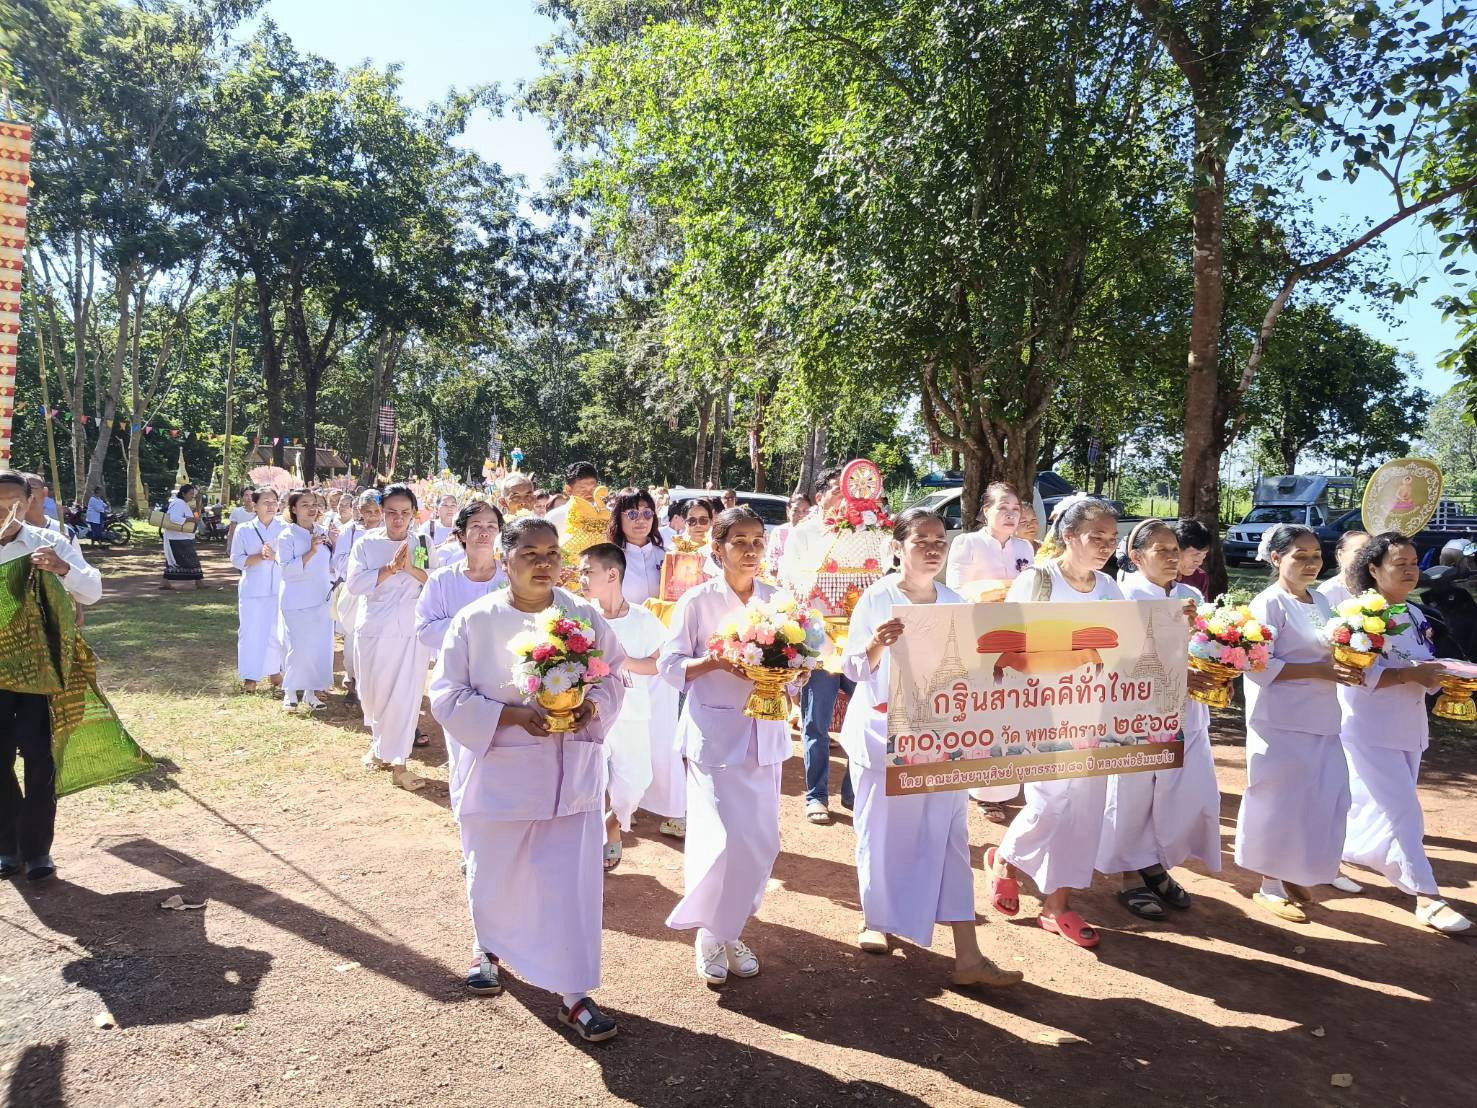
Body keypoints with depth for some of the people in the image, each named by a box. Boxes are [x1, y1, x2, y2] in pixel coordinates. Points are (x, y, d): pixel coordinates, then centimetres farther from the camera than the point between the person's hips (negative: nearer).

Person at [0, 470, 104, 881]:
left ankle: (37, 849, 11)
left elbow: (93, 592, -10)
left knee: (39, 757, 1)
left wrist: (64, 568, -31)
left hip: (39, 666, -2)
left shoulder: (50, 542, -4)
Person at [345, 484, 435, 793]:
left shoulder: (423, 544, 4)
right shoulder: (366, 544, 2)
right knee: (374, 692, 10)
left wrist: (412, 569, -17)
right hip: (375, 629, 1)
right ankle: (381, 741, 38)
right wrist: (390, 568, -17)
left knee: (407, 694, -4)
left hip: (413, 630, 0)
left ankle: (398, 760, 4)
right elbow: (354, 584, -9)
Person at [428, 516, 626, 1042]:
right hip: (498, 772, 0)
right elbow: (448, 696, -9)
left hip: (570, 773, 1)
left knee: (572, 879, -1)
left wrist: (593, 706, -17)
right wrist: (513, 714, -22)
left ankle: (573, 993, 14)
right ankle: (488, 946, 48)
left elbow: (614, 678, 5)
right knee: (495, 874, 17)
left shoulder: (585, 616, -3)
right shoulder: (475, 620, -8)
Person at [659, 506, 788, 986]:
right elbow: (670, 666, -6)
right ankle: (710, 937, 16)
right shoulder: (697, 600, -5)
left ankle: (730, 930, 28)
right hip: (715, 732, -4)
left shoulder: (776, 600, 6)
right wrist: (718, 662, -21)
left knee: (762, 840, 7)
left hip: (766, 731, 4)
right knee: (723, 840, -9)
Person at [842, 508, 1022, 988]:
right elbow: (854, 668, -12)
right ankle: (875, 920, 34)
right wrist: (877, 644, -32)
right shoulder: (876, 598, -8)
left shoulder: (955, 602, 5)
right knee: (881, 831, 8)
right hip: (882, 731, -3)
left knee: (948, 835, 0)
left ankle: (968, 957, 3)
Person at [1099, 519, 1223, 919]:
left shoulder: (1192, 596, 11)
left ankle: (1157, 866, 27)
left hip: (1185, 712, 6)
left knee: (1191, 793, 5)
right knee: (1133, 795, 3)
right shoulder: (1124, 596, -7)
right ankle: (1131, 876, 21)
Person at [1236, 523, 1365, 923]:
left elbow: (1329, 652, 19)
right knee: (1280, 801, 0)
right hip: (1281, 722, -7)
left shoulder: (1321, 601, 12)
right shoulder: (1269, 603, -12)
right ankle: (1270, 885, 14)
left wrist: (1345, 668, -3)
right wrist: (1321, 670, -21)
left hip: (1321, 721, 8)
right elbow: (1259, 666, -19)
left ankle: (1292, 873, 27)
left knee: (1324, 799, 9)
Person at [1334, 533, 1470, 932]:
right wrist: (1410, 675, -23)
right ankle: (1427, 898, 1)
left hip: (1408, 729, 8)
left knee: (1371, 809, 16)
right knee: (1401, 812, -6)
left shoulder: (1416, 616, 10)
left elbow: (1427, 668, 15)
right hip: (1371, 732, -8)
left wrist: (1434, 676, -7)